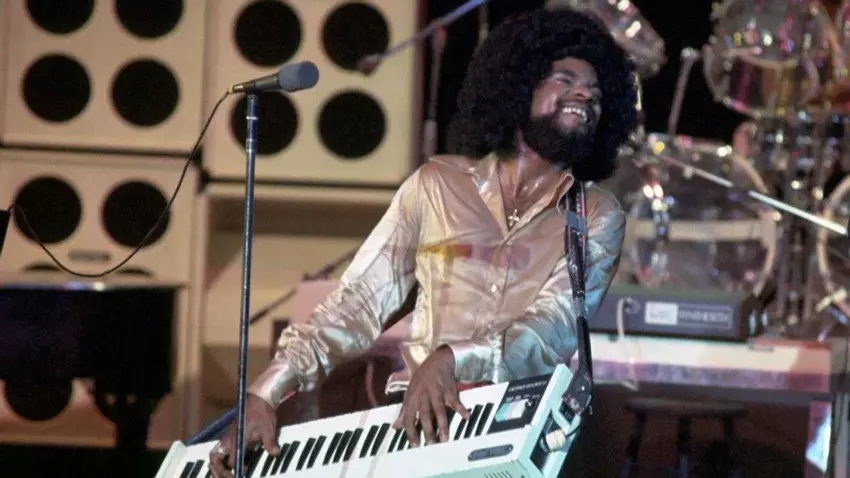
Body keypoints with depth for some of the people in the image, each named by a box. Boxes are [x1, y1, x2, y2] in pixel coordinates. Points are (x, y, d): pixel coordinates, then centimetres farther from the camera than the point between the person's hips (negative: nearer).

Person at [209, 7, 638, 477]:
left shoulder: (598, 216, 7)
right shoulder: (437, 184, 9)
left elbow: (556, 328, -10)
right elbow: (356, 303, 6)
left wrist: (453, 359, -29)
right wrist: (264, 393, -8)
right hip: (417, 415, 0)